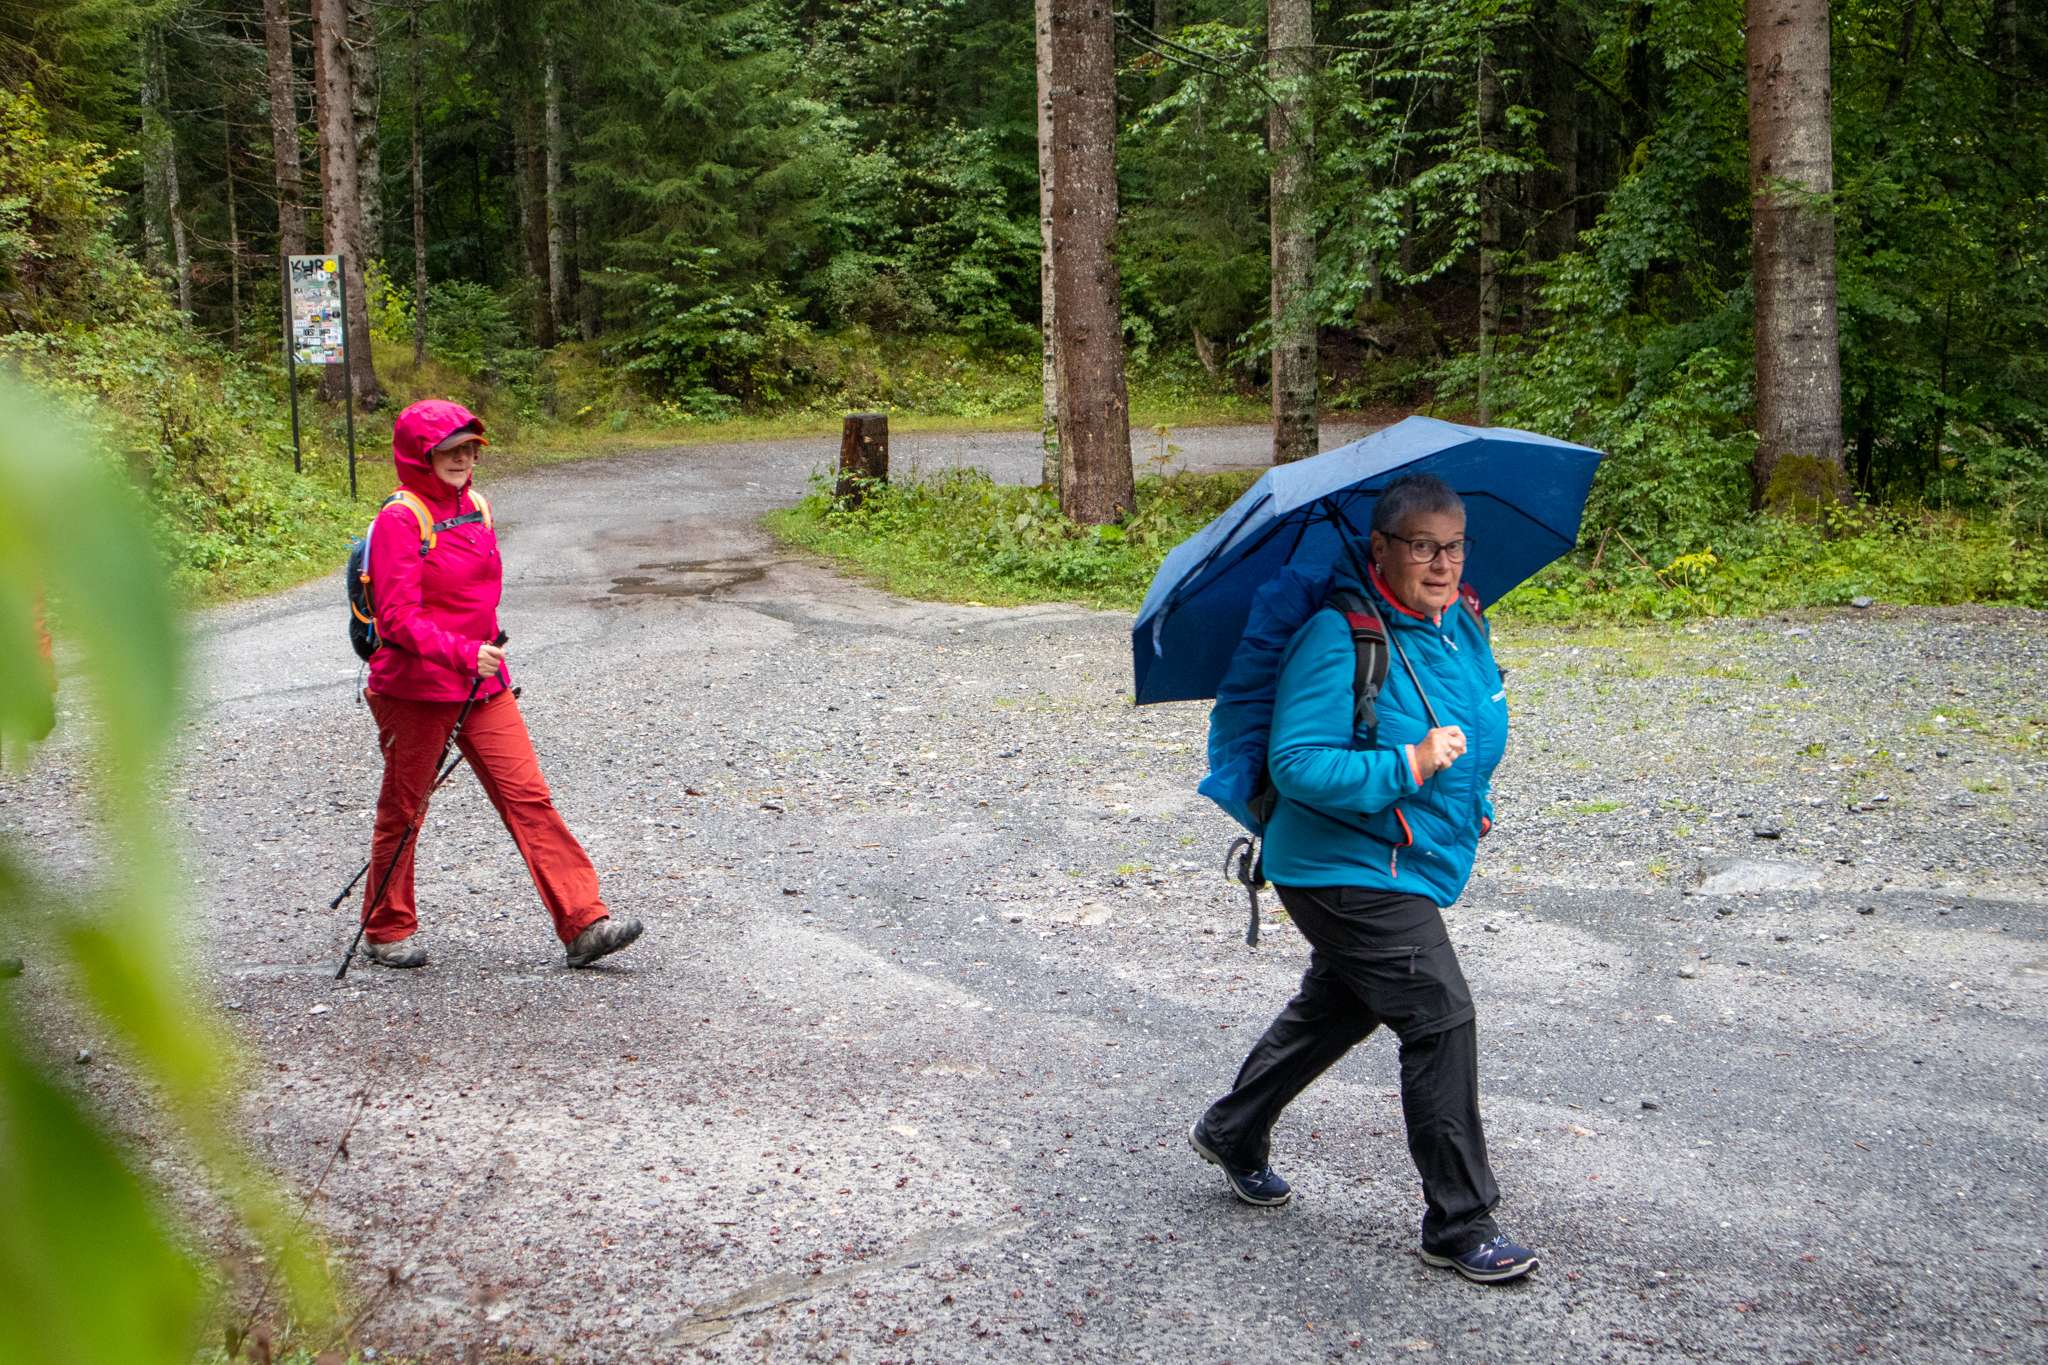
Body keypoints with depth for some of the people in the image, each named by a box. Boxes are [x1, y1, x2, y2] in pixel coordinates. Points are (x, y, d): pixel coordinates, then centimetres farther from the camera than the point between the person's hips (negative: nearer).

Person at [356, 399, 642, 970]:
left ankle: (583, 924, -5)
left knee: (528, 796, -2)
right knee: (402, 810, 8)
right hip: (415, 689, -6)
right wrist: (463, 653, -30)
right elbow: (398, 618, -20)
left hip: (482, 686, 6)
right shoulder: (399, 521, -13)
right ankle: (388, 930, 26)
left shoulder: (475, 508, 10)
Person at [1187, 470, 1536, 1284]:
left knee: (1335, 1010, 23)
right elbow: (1296, 763, -27)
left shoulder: (1464, 625, 4)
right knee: (1441, 1018, -12)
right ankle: (1459, 1227, -1)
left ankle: (1231, 1134, 44)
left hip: (1413, 866, 9)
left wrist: (1471, 808, 16)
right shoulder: (1337, 639, -23)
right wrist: (1408, 766, -32)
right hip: (1349, 872, -9)